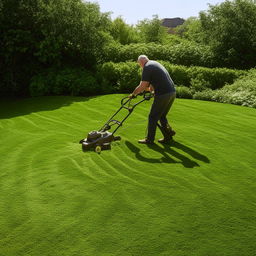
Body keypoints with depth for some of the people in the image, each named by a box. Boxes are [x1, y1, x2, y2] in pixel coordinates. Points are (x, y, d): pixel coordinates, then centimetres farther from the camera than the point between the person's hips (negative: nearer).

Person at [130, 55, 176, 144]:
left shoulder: (147, 67, -7)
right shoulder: (155, 63, 22)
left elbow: (142, 86, -10)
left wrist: (133, 94, 3)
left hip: (163, 95, -9)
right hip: (172, 92, 9)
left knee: (153, 117, 5)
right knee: (162, 116, 21)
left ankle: (149, 139, 14)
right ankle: (168, 134, 21)